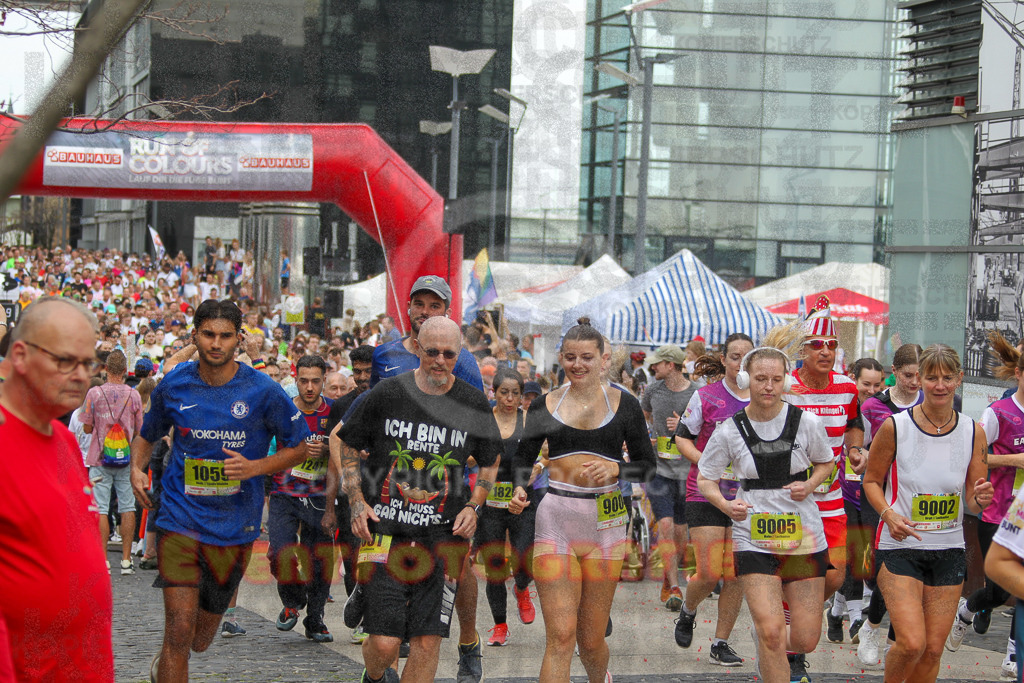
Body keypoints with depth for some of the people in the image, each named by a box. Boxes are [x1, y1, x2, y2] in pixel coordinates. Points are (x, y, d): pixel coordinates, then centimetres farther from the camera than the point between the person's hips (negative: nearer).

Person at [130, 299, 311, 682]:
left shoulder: (262, 391, -6)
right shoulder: (174, 385, -1)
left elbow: (298, 448, 2)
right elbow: (147, 436, 17)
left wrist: (254, 467, -15)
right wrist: (137, 469, -3)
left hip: (234, 525, 1)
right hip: (180, 518, -1)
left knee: (199, 641, 14)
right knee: (179, 630, -14)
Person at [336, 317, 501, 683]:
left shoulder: (472, 403, 4)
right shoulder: (387, 393, 0)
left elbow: (490, 463, 18)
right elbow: (348, 447, 12)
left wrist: (473, 506, 3)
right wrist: (356, 501, 1)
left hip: (443, 536, 1)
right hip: (385, 529, -1)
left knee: (427, 642, -3)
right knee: (384, 643, -8)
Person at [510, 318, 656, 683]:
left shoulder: (623, 404, 5)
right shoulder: (545, 405, 7)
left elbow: (647, 464, 8)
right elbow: (524, 457, 15)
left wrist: (615, 468, -12)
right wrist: (520, 487, -6)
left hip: (604, 521, 0)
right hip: (555, 519, 0)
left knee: (591, 639, 7)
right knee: (560, 635, -12)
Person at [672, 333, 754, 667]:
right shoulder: (706, 396, -3)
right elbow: (682, 438, 2)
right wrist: (708, 464, -12)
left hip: (746, 496, 3)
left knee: (735, 575, 1)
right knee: (709, 573, -7)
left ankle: (721, 642, 14)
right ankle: (687, 611, 26)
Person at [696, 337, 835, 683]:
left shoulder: (807, 423, -5)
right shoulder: (729, 431, -7)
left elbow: (826, 463, 12)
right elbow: (705, 479, 4)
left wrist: (809, 485, -9)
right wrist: (725, 504, -17)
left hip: (804, 535, 1)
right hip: (754, 540, -1)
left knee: (806, 638, 5)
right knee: (771, 633, -14)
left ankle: (789, 653, 42)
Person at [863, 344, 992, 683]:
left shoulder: (973, 433, 0)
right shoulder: (895, 427, -9)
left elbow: (973, 501, 6)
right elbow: (872, 480, 3)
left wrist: (980, 499, -18)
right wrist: (889, 514, -15)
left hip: (949, 550, 3)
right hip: (900, 548, -3)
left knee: (933, 650, 5)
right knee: (911, 643, -16)